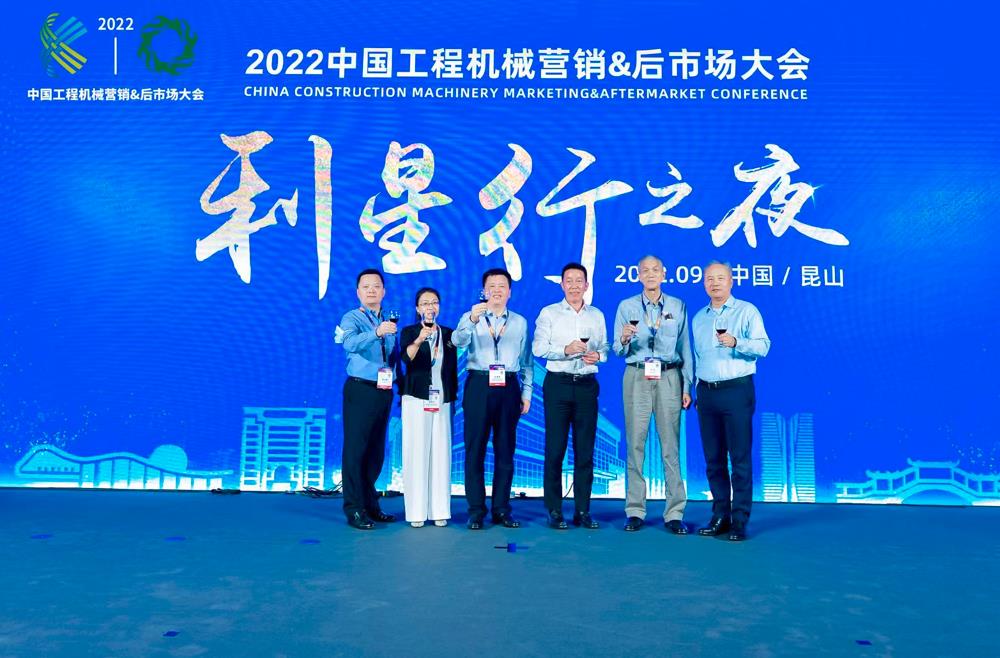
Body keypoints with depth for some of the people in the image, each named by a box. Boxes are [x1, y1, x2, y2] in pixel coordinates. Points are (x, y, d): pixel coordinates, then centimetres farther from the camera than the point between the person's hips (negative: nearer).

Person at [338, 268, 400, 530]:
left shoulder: (390, 322, 14)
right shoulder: (352, 318, -4)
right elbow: (350, 343, -26)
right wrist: (376, 332, -42)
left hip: (384, 390, 6)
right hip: (360, 389, -6)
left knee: (377, 450, 12)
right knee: (355, 449, -4)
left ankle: (370, 504, 22)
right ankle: (354, 509, 3)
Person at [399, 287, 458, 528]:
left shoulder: (448, 334, 12)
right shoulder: (409, 332, 2)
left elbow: (453, 369, 14)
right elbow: (406, 357, -18)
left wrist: (453, 397, 12)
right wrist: (418, 340, -35)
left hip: (442, 401, 3)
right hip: (416, 400, -3)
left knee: (441, 454, 3)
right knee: (416, 453, -4)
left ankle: (439, 510, 10)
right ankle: (416, 511, 2)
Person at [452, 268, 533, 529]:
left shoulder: (520, 322, 13)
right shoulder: (471, 317, 6)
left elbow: (526, 362, 14)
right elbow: (458, 341, -15)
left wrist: (526, 394, 7)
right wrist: (472, 320, -32)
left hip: (509, 388, 2)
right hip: (479, 385, -2)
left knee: (505, 451, 6)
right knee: (475, 450, 0)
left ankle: (501, 510, 15)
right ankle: (476, 511, 7)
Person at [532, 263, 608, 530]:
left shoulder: (597, 316, 14)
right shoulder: (548, 313, 4)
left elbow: (605, 348, 13)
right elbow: (538, 347, -6)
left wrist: (598, 355, -9)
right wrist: (566, 350, -19)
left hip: (587, 385, 3)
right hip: (558, 384, -3)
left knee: (585, 450, 5)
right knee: (555, 449, -1)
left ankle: (582, 510, 13)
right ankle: (554, 511, 7)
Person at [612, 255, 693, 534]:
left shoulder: (678, 307, 11)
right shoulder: (626, 306, 9)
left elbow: (685, 349, 8)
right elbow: (617, 351, 6)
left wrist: (687, 387, 3)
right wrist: (625, 339, -16)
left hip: (669, 378, 0)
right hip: (636, 377, 0)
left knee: (671, 446, -2)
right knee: (635, 444, 0)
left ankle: (674, 514, 4)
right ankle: (635, 511, 7)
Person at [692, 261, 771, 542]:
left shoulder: (747, 311, 1)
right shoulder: (698, 318, 17)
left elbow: (763, 346, -9)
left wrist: (736, 342, -25)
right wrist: (695, 389, 15)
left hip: (737, 390, -5)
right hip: (706, 392, 5)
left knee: (740, 458, -4)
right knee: (713, 459, 7)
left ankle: (739, 520, 2)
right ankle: (720, 516, 16)